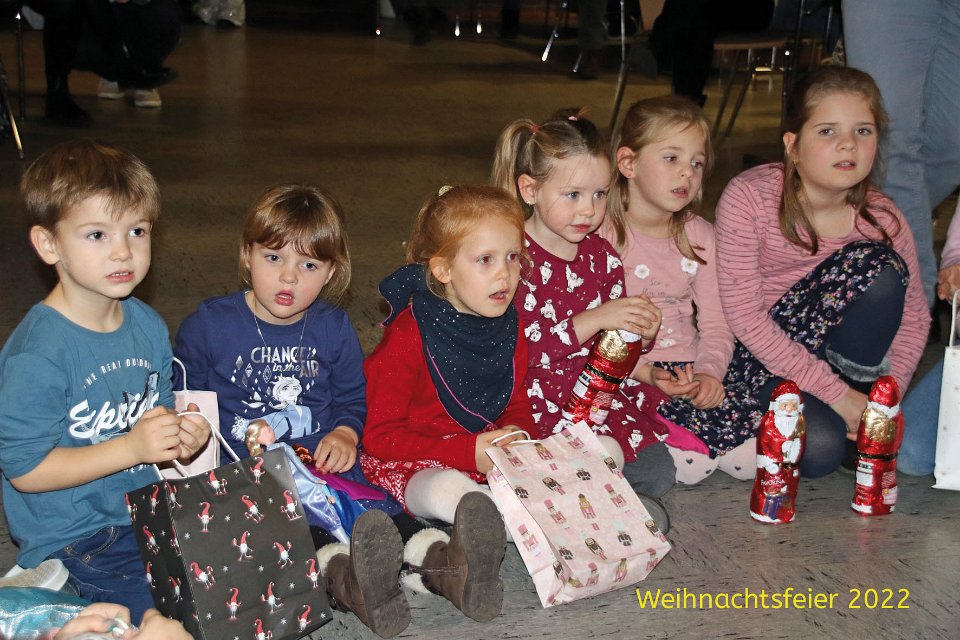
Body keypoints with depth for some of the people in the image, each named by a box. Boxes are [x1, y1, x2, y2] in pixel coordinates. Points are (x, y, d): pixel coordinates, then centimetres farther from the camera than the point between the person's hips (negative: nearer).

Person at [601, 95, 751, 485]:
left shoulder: (699, 237, 10)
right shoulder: (601, 236, -8)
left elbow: (715, 322, 6)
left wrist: (710, 371, -15)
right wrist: (644, 373, -25)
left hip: (690, 372, 5)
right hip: (625, 376, -5)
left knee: (756, 458, -15)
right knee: (689, 465, -27)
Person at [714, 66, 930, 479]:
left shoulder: (882, 218, -10)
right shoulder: (749, 197, -21)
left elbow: (914, 316, 1)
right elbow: (743, 315, -22)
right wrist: (835, 393, -23)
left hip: (822, 341, 3)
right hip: (757, 350, -3)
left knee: (881, 266, -25)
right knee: (819, 450, -29)